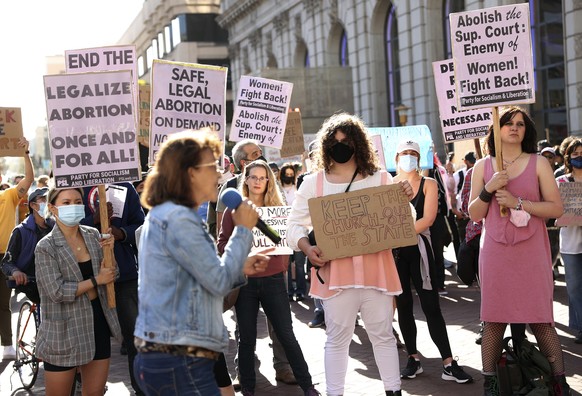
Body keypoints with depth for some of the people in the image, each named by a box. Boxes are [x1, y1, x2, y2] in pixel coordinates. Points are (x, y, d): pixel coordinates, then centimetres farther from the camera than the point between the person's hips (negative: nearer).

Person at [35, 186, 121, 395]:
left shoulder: (93, 235, 5)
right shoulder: (46, 247, -10)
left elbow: (111, 274, 7)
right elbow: (56, 291, -18)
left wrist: (109, 250, -11)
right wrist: (96, 280, -14)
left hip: (98, 320, 5)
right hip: (65, 329, -5)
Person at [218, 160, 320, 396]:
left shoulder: (277, 207, 6)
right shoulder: (234, 209, 3)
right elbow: (222, 243, 3)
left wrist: (283, 267, -2)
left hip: (273, 279, 0)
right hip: (244, 281, 0)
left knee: (286, 335, 3)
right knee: (247, 338, 7)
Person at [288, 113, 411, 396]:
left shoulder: (380, 178, 8)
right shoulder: (313, 182, 3)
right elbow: (295, 225, 5)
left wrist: (406, 200, -8)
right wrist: (306, 247, -15)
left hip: (375, 269, 1)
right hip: (335, 271, -1)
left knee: (383, 335, 10)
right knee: (337, 337, 6)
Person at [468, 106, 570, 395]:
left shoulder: (538, 163, 5)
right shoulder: (483, 167, 9)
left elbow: (557, 208, -1)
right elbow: (474, 214, 8)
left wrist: (518, 202, -12)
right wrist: (488, 189, -9)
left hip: (531, 252, -1)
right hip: (495, 252, 1)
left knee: (540, 320, -2)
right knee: (493, 319, 3)